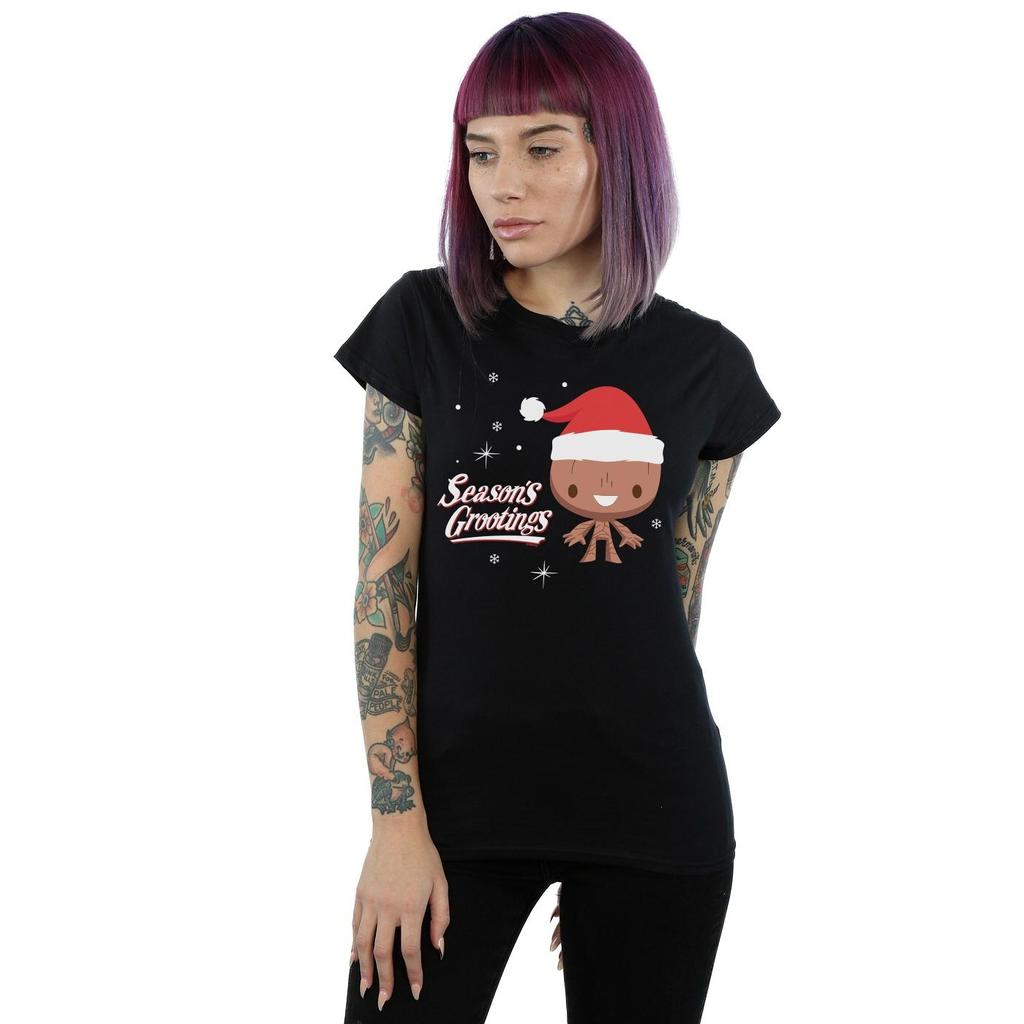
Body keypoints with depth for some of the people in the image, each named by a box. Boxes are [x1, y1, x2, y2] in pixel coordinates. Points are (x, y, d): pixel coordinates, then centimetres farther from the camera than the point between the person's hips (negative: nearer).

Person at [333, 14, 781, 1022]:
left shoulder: (706, 365, 2)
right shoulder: (424, 323, -2)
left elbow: (673, 603, 9)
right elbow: (384, 578, -4)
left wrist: (610, 849, 12)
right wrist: (398, 818, -10)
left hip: (656, 818, 1)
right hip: (459, 794, -1)